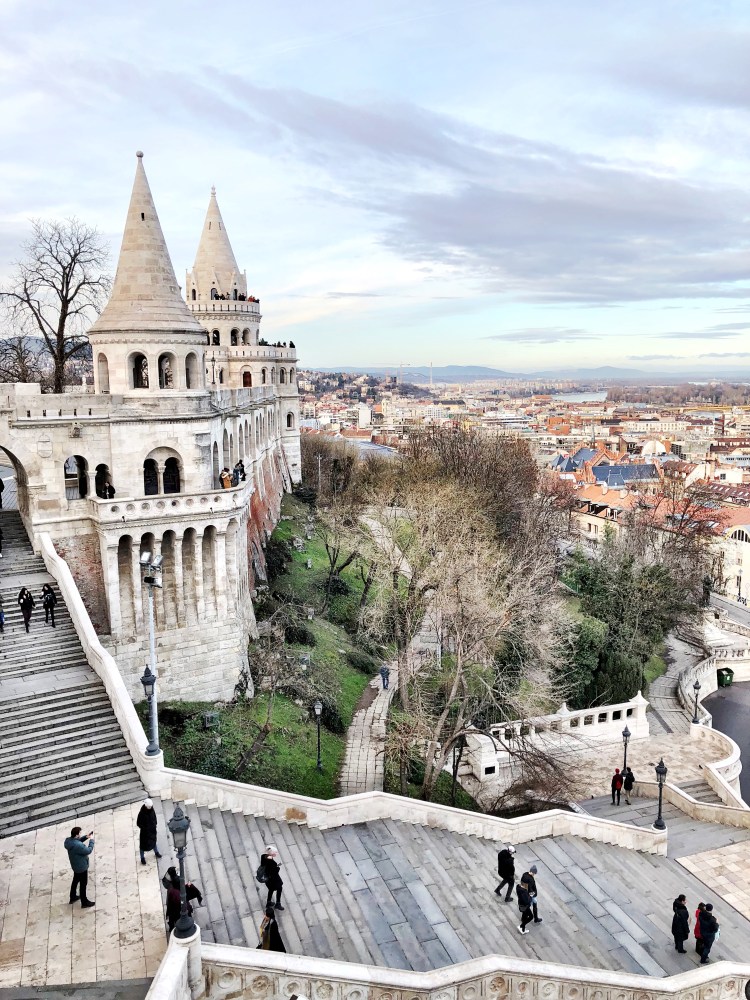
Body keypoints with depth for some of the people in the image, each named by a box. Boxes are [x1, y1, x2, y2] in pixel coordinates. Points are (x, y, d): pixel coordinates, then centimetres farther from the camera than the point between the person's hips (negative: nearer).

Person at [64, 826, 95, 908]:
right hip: (81, 867, -8)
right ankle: (84, 902, 26)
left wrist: (86, 837, -3)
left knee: (75, 881, 29)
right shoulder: (78, 845, -40)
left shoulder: (68, 840, -13)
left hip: (75, 865, 8)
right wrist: (91, 840, -16)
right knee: (83, 884, 10)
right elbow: (88, 851, -26)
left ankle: (73, 897, 47)